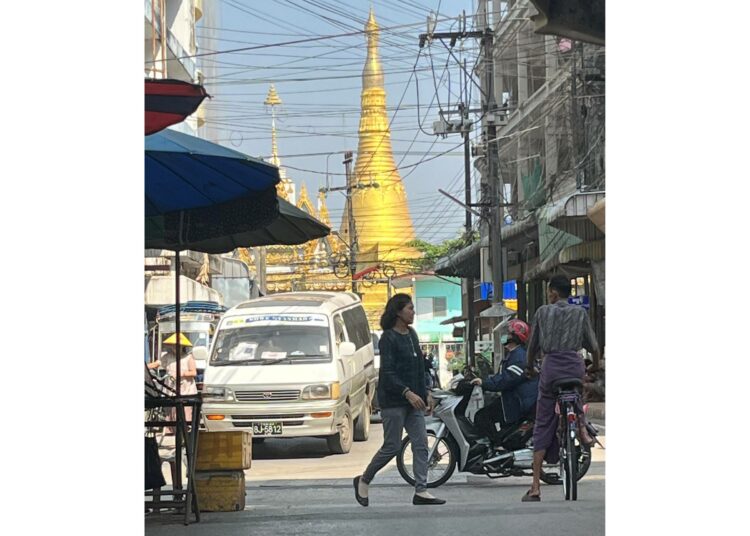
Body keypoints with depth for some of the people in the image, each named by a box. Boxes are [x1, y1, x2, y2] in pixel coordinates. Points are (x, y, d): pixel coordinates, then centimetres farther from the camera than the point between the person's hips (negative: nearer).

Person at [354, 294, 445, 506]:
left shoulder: (411, 335, 12)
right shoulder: (388, 338, -12)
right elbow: (387, 372, -18)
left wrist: (426, 393, 13)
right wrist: (408, 393, -26)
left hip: (413, 400, 8)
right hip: (393, 400, -8)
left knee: (421, 445, 0)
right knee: (392, 447, -2)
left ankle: (421, 491, 0)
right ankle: (363, 481, 17)